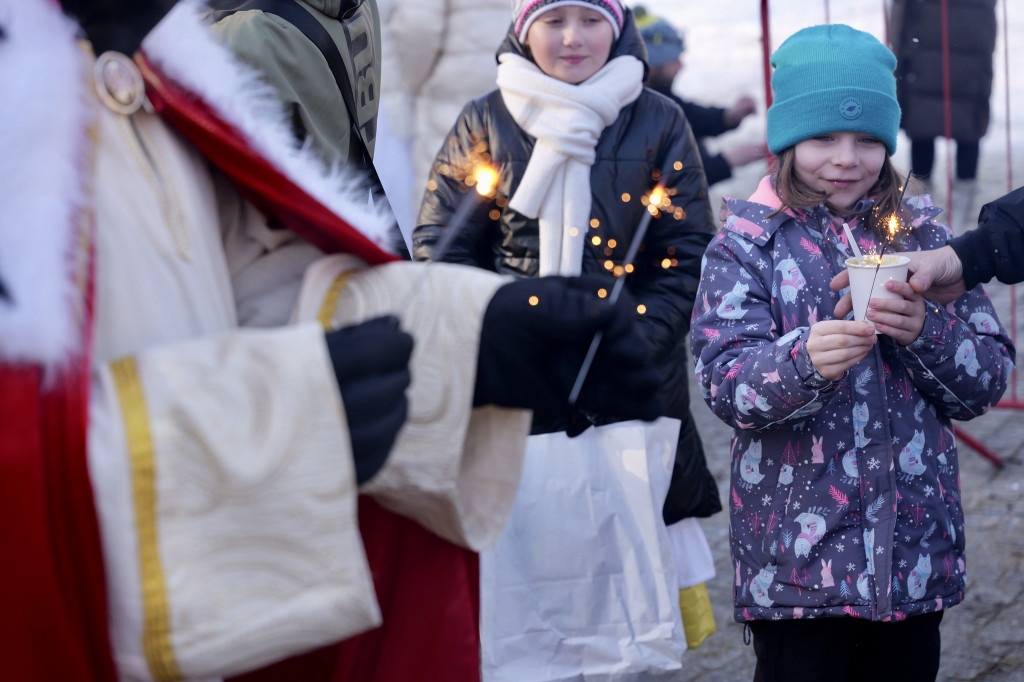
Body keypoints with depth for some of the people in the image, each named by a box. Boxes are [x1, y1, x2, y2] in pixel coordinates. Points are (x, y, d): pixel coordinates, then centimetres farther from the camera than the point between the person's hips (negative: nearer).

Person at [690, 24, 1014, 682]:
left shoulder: (922, 237, 8)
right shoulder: (744, 247, -1)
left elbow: (987, 380, 4)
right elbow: (726, 383, -14)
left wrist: (925, 331, -15)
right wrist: (805, 361, -33)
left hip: (916, 555, 3)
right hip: (797, 556, -3)